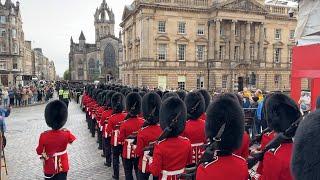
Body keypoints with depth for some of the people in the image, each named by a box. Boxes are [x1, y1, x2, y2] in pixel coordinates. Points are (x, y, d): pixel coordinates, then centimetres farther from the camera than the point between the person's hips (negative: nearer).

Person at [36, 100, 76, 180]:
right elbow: (72, 140, 5)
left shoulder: (43, 136, -22)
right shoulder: (67, 134, -19)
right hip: (62, 167, 0)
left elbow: (39, 152, -8)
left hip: (49, 167, 0)